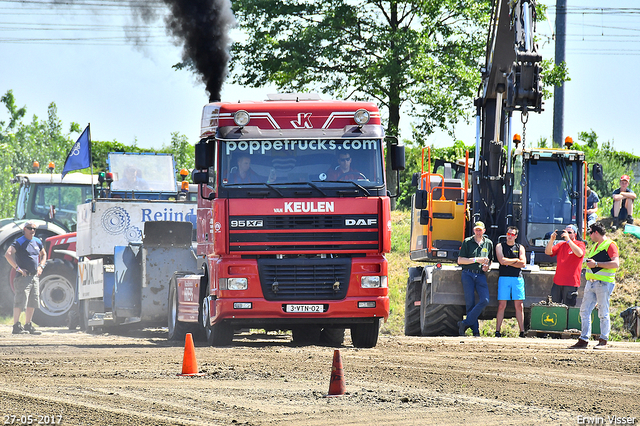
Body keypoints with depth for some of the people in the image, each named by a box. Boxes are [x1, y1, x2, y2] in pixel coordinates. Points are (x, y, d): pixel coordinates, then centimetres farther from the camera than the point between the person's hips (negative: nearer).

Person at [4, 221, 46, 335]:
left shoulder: (37, 242, 13)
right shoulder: (19, 242, -9)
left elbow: (43, 254, 30)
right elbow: (8, 254, -21)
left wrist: (41, 266, 14)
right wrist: (18, 268, -21)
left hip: (35, 277, 7)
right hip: (23, 277, -7)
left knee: (33, 303, 9)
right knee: (20, 301, -9)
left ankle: (28, 325, 18)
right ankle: (16, 326, -7)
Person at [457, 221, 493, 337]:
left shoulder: (488, 243, 14)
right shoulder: (467, 242, 4)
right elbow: (460, 260, -1)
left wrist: (487, 266, 4)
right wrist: (476, 260, -11)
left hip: (481, 275, 3)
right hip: (468, 275, -3)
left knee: (484, 300, -16)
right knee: (470, 302, -6)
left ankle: (465, 323, -11)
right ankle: (475, 330, -1)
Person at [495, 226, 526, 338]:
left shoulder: (520, 248, 13)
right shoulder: (500, 246, 10)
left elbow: (523, 264, 0)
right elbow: (502, 261, -6)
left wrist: (508, 262, -5)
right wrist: (516, 260, -1)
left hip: (518, 278, 1)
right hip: (504, 278, -1)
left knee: (519, 306, -2)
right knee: (502, 305, -6)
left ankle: (522, 331, -1)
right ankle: (497, 331, -3)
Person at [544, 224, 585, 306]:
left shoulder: (580, 244, 0)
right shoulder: (561, 245, 14)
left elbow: (579, 253, -22)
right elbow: (548, 252, 5)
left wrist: (568, 239, -23)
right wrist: (551, 240, -11)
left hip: (571, 284, -5)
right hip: (557, 282, 5)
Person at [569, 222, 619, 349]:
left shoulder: (610, 245, -8)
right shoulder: (594, 246, 20)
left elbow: (615, 263, -20)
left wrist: (596, 264, -20)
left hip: (604, 283, -9)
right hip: (591, 282, 9)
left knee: (603, 313, -4)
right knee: (584, 311, 4)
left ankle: (603, 341, 3)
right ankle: (583, 340, 6)